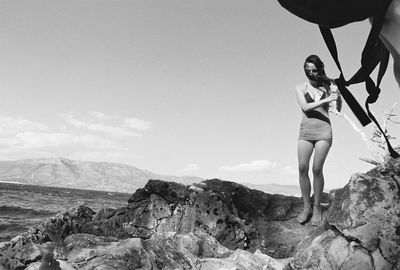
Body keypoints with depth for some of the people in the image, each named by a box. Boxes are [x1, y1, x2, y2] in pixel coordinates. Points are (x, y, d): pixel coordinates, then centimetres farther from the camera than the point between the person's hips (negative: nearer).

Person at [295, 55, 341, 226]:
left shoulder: (328, 86, 8)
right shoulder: (301, 89, 9)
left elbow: (338, 110, 8)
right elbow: (305, 107, -9)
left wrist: (338, 97, -12)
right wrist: (327, 99, -17)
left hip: (324, 131, -1)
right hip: (305, 131, 1)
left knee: (317, 169, -9)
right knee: (302, 168, -9)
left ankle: (317, 208, 3)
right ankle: (306, 207, 2)